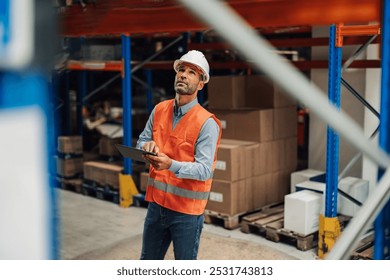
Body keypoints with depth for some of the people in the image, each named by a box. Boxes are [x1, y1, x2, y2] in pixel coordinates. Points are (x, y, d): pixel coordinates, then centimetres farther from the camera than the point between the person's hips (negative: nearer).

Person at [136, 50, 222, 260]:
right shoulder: (159, 110, 3)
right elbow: (141, 141, 12)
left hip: (187, 210, -5)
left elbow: (204, 170, -20)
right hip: (157, 203, 6)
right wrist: (147, 146, -12)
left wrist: (171, 165, -36)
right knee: (148, 261, 21)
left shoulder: (207, 123, -15)